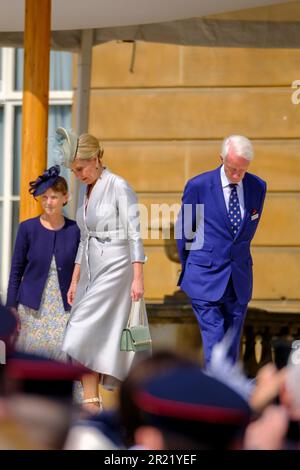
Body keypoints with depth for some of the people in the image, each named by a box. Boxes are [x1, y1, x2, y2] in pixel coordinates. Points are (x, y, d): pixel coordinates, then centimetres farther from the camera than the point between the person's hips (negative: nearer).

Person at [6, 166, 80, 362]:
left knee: (64, 356, -10)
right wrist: (11, 308, 2)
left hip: (64, 309, 0)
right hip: (33, 309, 0)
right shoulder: (28, 228, 0)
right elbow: (16, 270, 5)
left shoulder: (75, 230, 1)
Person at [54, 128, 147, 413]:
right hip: (91, 269, 8)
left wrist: (138, 278, -19)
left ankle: (91, 402, -14)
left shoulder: (119, 187, -11)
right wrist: (75, 280, 17)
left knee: (84, 331, -15)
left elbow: (135, 234, -13)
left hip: (115, 268, -8)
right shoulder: (85, 191, 12)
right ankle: (92, 403, 5)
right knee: (95, 337, 3)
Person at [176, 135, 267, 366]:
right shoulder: (198, 186, -8)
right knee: (214, 341, -11)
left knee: (231, 346, 8)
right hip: (206, 279, -4)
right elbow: (184, 230, 5)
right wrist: (189, 268, 15)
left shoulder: (257, 187, 3)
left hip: (239, 280, 4)